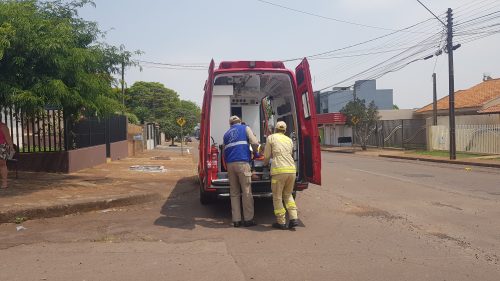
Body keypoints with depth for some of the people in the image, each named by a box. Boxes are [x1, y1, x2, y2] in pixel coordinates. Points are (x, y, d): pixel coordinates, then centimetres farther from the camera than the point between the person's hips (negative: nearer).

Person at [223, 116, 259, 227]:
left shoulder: (226, 134, 25)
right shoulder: (245, 128, 11)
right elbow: (254, 142, -2)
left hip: (230, 164, 5)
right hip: (242, 162, -5)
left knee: (234, 193, 8)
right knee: (246, 192, -1)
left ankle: (236, 220, 7)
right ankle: (248, 219, 1)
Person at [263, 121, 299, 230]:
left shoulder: (271, 137, 9)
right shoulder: (289, 140, 21)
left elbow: (267, 156, 12)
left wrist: (265, 163, 34)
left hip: (279, 169, -5)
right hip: (292, 169, 5)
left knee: (277, 197, 6)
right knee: (288, 194, 20)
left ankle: (281, 222, 9)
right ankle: (294, 218, 9)